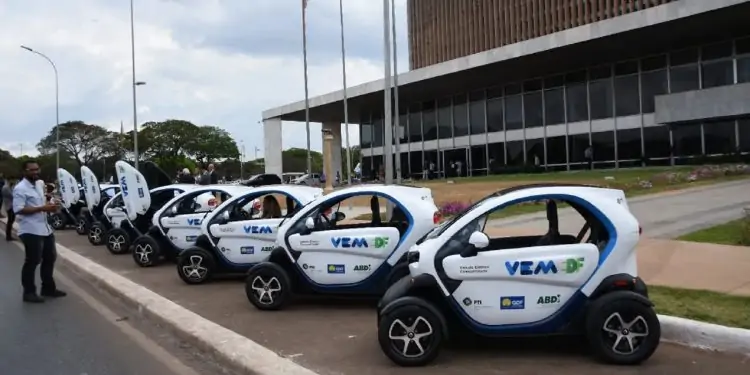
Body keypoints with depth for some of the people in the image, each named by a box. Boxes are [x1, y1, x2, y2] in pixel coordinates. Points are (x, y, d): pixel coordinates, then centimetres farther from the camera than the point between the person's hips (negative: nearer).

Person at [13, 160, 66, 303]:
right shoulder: (20, 188, -12)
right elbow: (18, 210, -22)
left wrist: (49, 207, 5)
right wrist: (42, 208, -24)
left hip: (44, 229, 9)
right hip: (31, 231, -9)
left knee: (50, 258, 15)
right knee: (32, 262, -2)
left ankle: (48, 288, 27)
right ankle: (29, 292, 8)